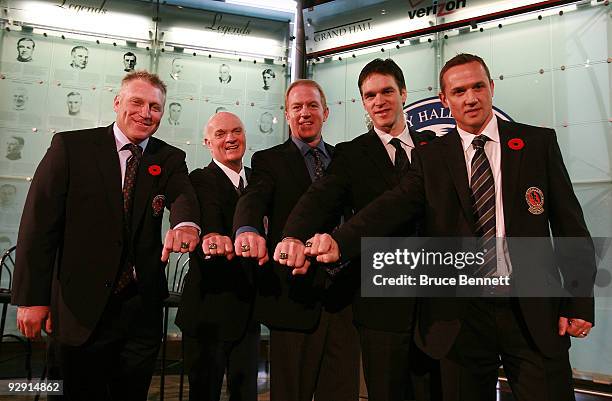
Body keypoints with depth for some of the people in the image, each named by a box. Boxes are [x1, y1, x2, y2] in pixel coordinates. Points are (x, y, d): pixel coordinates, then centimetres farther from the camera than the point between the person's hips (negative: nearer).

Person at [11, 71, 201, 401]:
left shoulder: (170, 159, 4)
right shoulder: (70, 146, -4)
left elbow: (182, 196, -17)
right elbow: (39, 221, -7)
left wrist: (186, 223, -41)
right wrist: (32, 298, -11)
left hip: (144, 307, 3)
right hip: (81, 307, -2)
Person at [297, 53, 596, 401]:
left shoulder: (539, 142, 4)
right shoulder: (431, 158, 3)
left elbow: (569, 222, 4)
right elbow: (393, 206, -12)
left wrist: (580, 301, 0)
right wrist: (341, 241, -30)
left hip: (534, 311, 0)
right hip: (462, 314, 0)